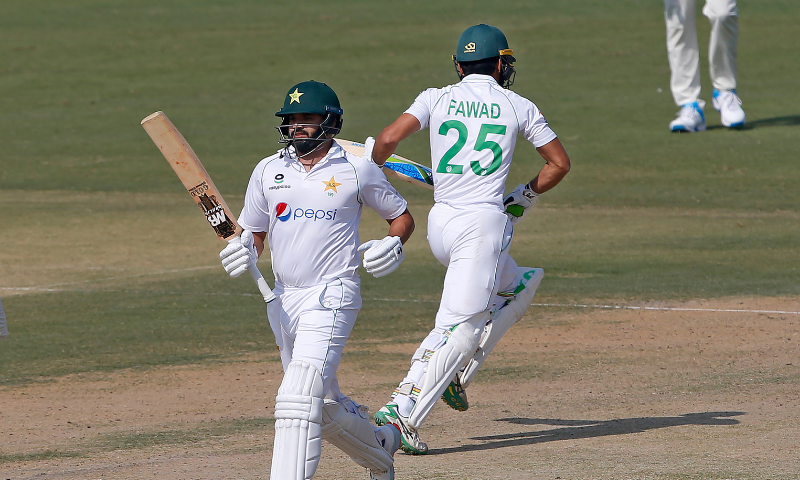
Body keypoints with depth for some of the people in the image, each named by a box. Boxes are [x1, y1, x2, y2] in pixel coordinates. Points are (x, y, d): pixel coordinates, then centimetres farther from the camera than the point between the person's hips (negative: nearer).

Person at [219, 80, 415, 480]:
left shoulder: (357, 170, -1)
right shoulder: (269, 171, 9)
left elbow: (402, 217, 11)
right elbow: (254, 233, 15)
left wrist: (393, 245, -10)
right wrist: (243, 251, -8)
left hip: (331, 298, -6)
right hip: (283, 300, 6)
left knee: (298, 398, -21)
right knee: (326, 405, 16)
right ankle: (380, 446, 42)